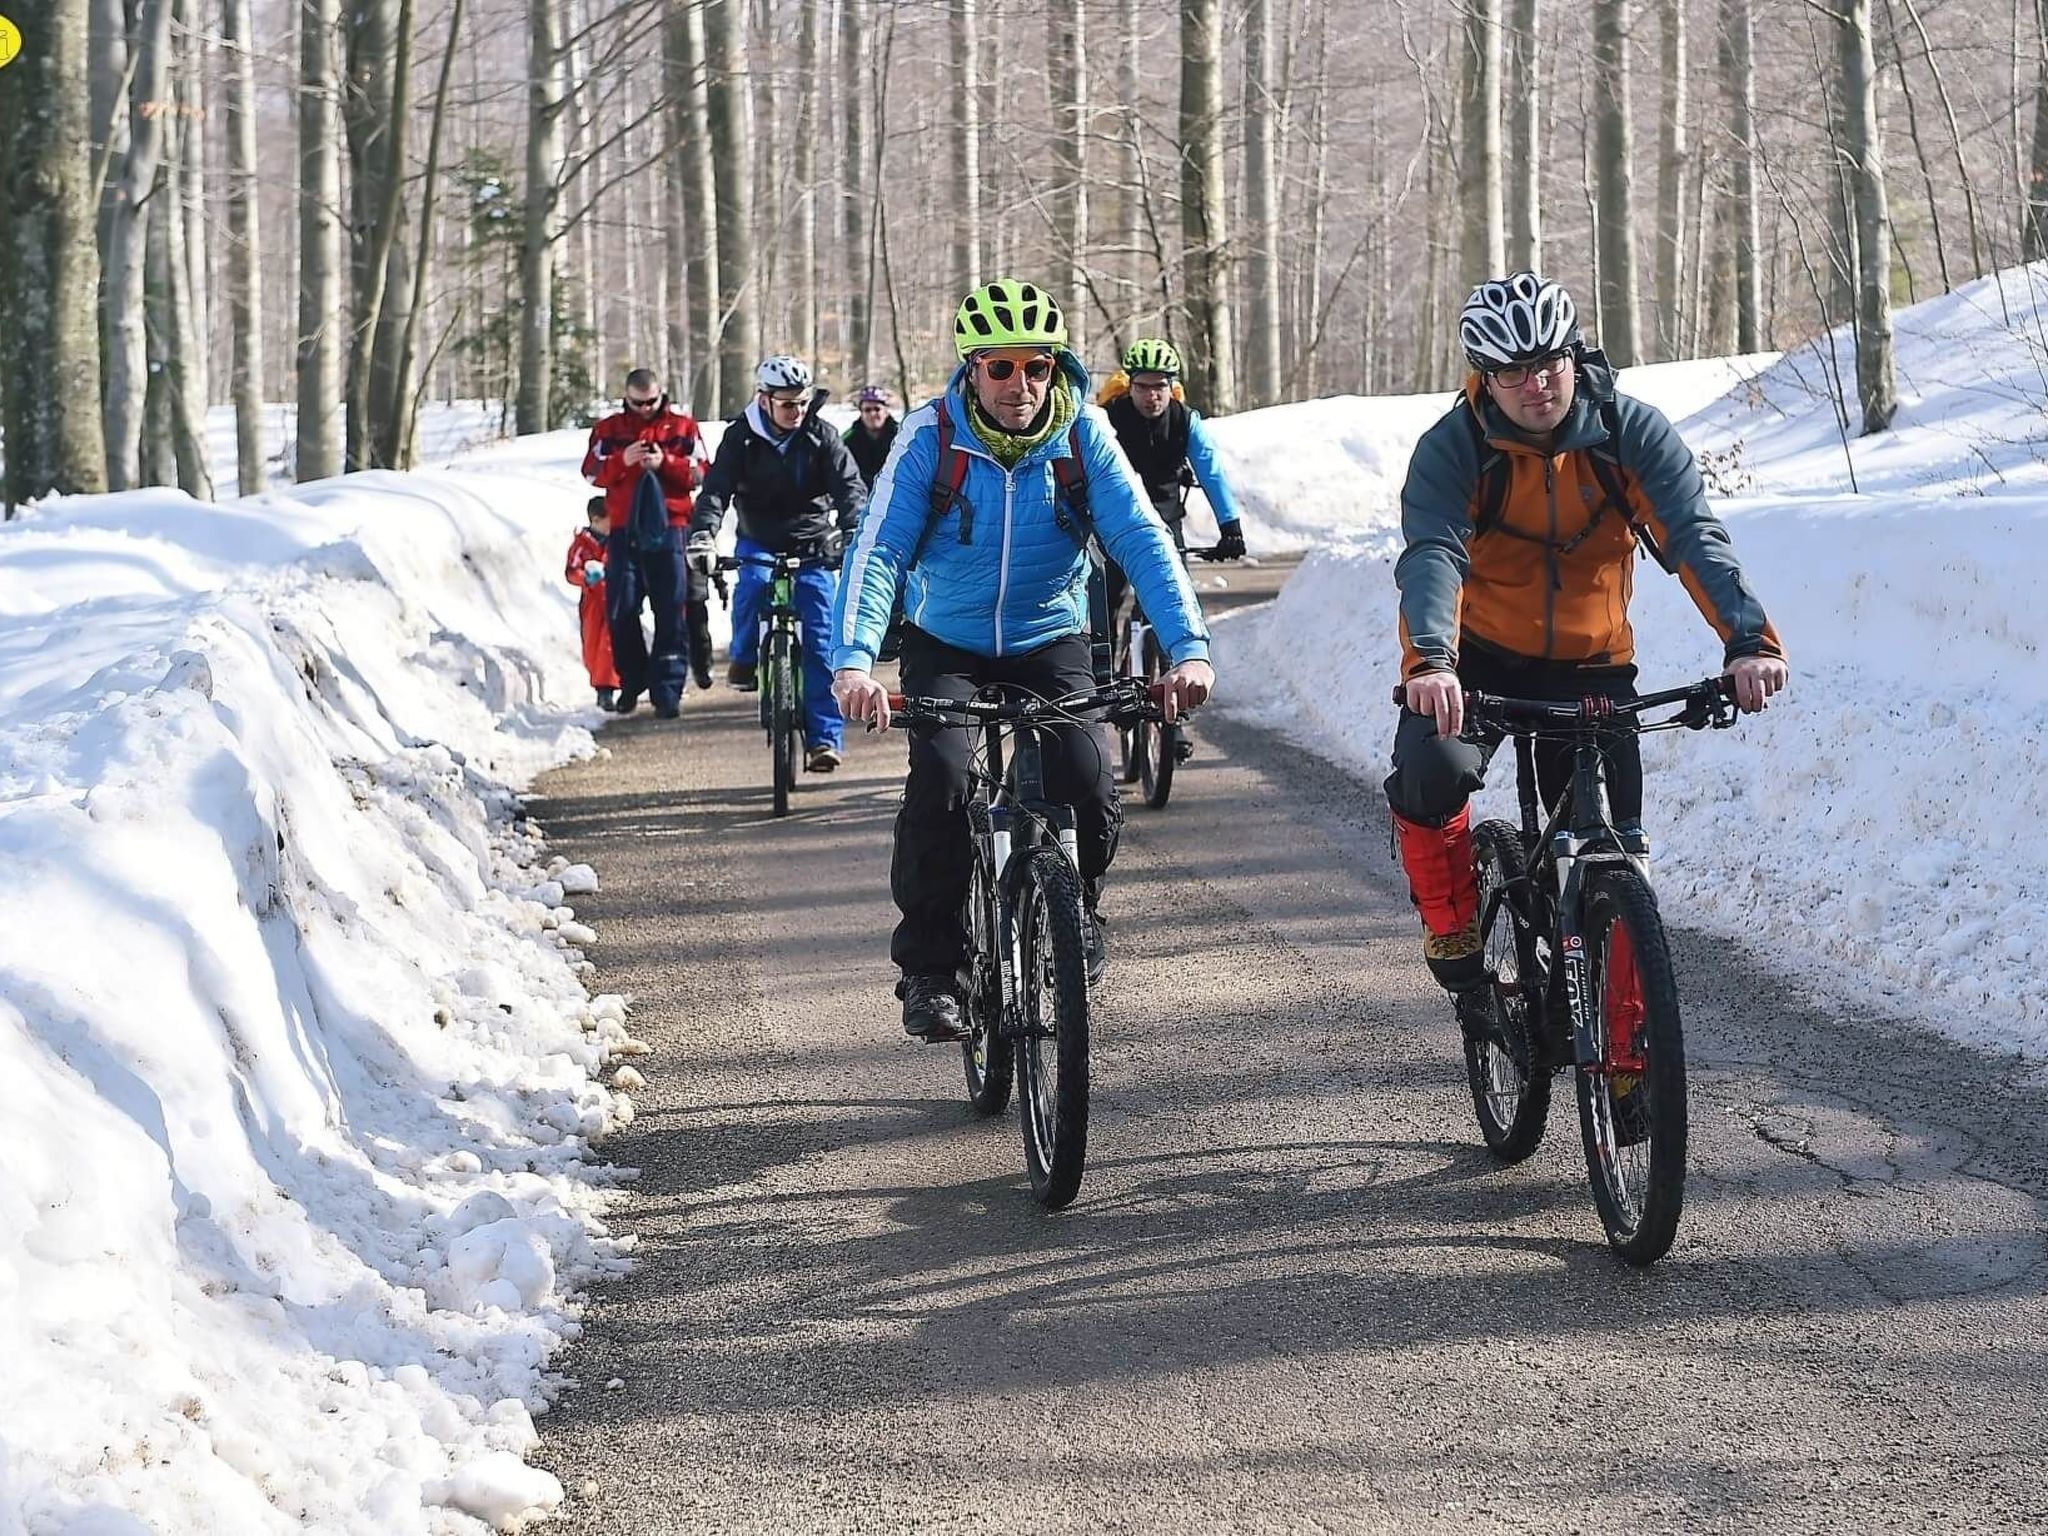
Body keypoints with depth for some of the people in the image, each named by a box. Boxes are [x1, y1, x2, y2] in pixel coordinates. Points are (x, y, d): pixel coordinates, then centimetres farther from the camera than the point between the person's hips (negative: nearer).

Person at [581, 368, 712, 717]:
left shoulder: (681, 426, 7)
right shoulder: (609, 429, 10)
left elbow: (699, 473, 2)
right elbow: (592, 472, 2)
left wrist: (665, 463, -14)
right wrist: (622, 461, -16)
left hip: (668, 527, -2)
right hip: (624, 530, 2)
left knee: (672, 613, -6)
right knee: (622, 613, 1)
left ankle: (668, 689, -4)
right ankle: (631, 683, 15)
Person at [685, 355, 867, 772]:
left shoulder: (821, 436, -8)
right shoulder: (741, 437, -10)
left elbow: (848, 485, -18)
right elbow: (716, 488, -19)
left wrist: (853, 530, -38)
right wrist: (703, 535, -38)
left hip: (812, 544, 0)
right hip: (758, 541, 0)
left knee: (820, 642, -10)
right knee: (754, 583, -34)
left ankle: (825, 737, -9)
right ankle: (744, 657, -7)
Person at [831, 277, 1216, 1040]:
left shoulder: (1082, 433, -14)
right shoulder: (931, 435, -17)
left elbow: (1141, 539, -19)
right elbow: (879, 550, -22)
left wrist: (1189, 647, -33)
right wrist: (853, 662, -38)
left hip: (1049, 641, 1)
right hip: (946, 645, -1)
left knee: (1087, 786, -20)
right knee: (941, 780, -25)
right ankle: (927, 967, -8)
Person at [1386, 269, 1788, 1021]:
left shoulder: (1632, 433, -14)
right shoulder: (1452, 449, -18)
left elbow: (1695, 536, -25)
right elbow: (1432, 555, -33)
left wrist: (1750, 639, -42)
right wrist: (1430, 662, -53)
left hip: (1591, 663, 2)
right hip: (1477, 656, -2)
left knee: (1614, 843, -5)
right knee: (1434, 774, -30)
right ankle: (1451, 931, -5)